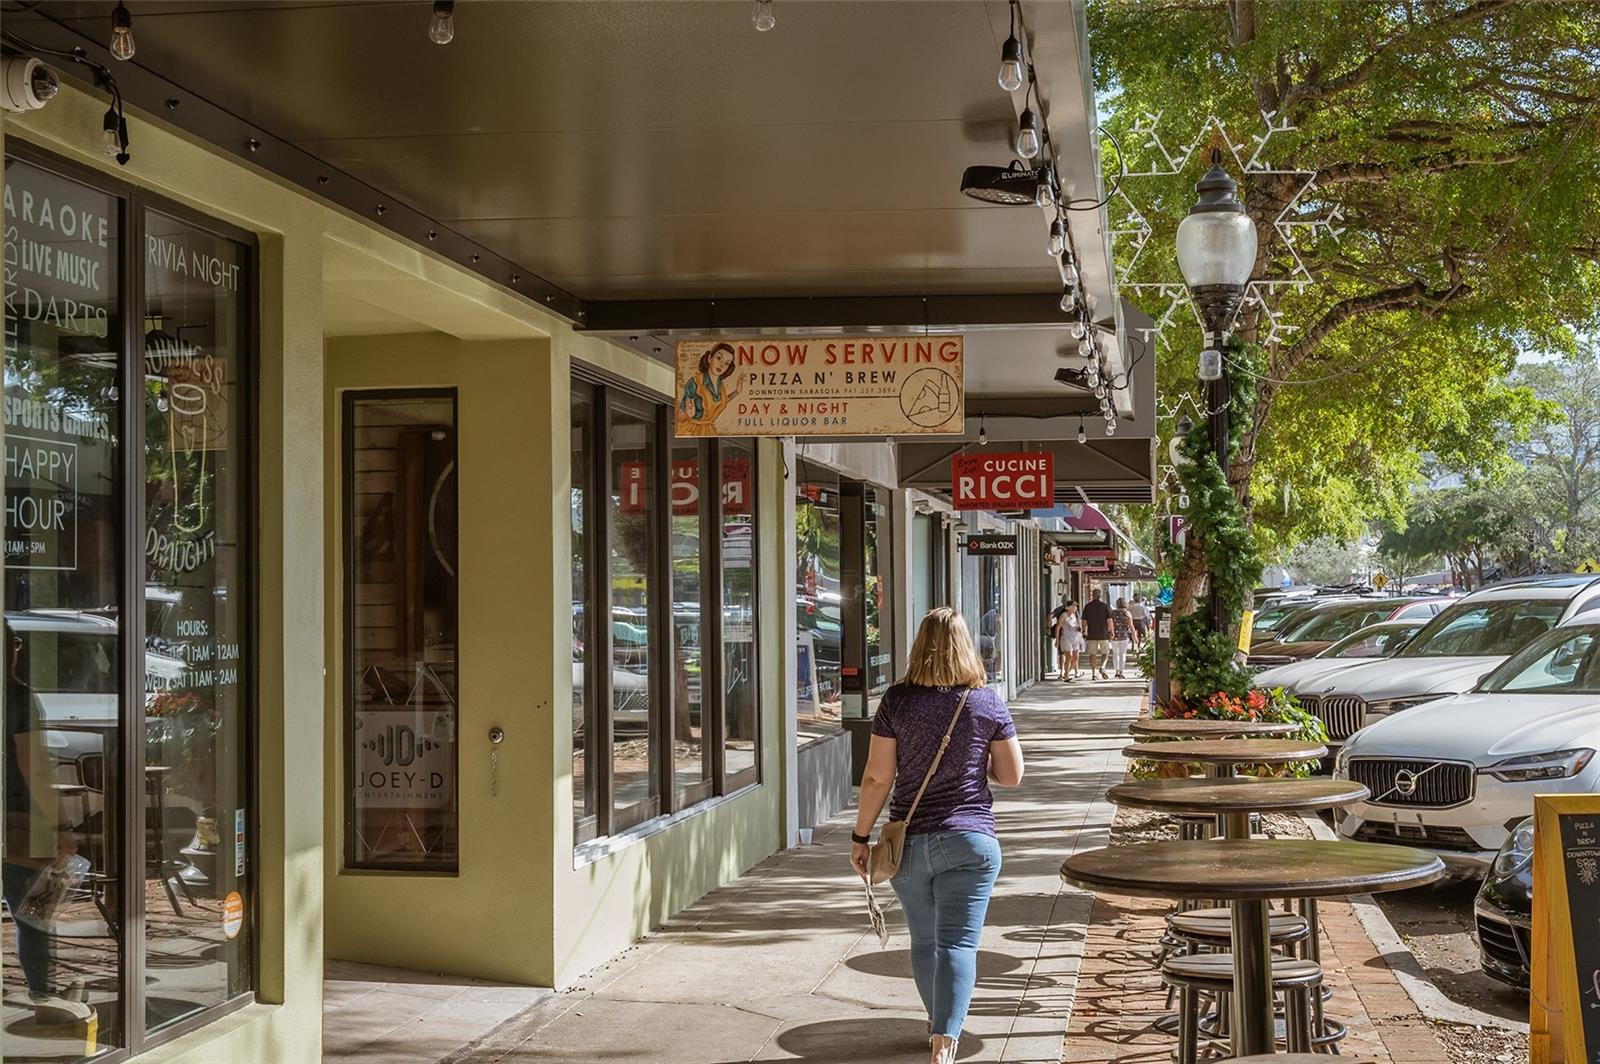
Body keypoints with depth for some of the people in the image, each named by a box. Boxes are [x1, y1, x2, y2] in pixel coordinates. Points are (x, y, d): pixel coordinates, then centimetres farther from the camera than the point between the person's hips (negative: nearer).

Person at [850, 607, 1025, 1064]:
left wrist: (861, 836, 3)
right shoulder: (987, 702, -2)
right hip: (970, 839, -1)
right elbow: (1012, 775, 1)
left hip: (908, 841, 1)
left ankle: (940, 1025, 38)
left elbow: (878, 777, -6)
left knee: (924, 940, 19)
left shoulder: (897, 700, -4)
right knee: (958, 942, -4)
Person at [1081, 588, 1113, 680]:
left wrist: (1084, 632, 13)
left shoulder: (1087, 607, 0)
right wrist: (1110, 632, 1)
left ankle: (1093, 674, 7)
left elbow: (1084, 621, 2)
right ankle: (1102, 667, -13)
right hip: (1103, 634, -1)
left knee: (1092, 654, 8)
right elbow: (1109, 621, -6)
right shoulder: (1105, 606, -5)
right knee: (1105, 653, 10)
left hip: (1091, 634, 1)